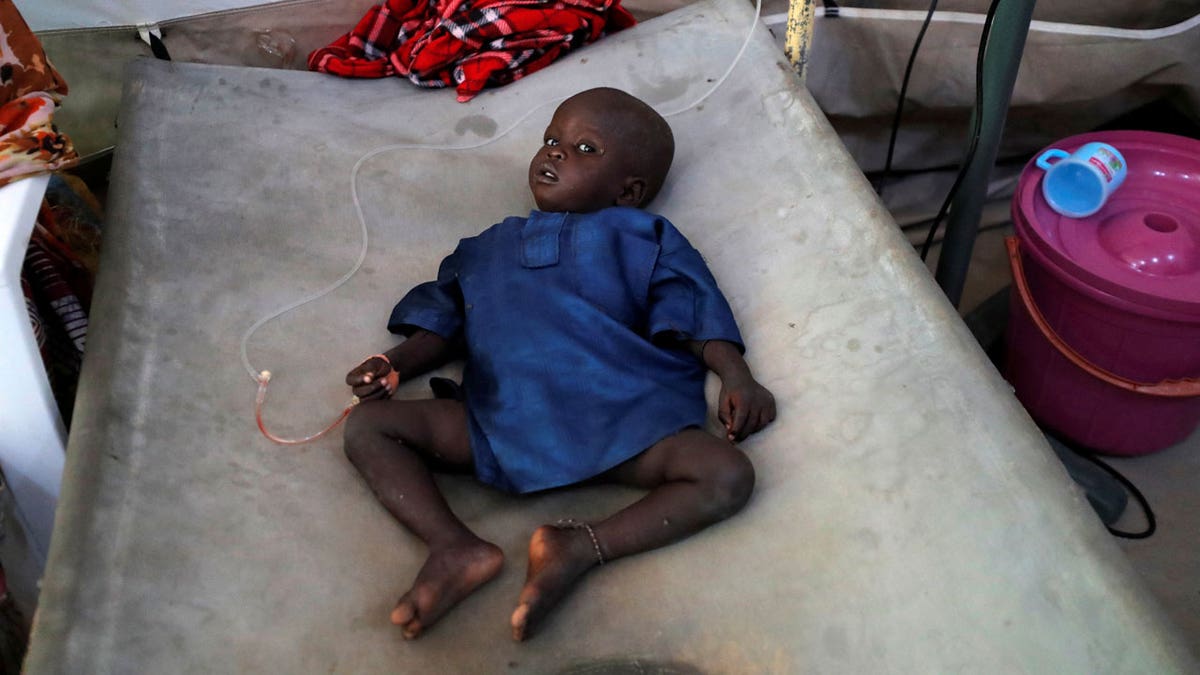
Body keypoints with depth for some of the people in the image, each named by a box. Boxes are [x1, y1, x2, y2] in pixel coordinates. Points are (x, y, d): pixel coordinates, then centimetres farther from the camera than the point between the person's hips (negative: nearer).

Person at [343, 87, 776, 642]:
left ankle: (586, 548, -25)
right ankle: (456, 547, -25)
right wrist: (396, 365, 6)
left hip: (622, 417, -2)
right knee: (368, 424, -9)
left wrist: (736, 376, -8)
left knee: (728, 474, -24)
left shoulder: (643, 239, 21)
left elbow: (693, 314, 9)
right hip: (500, 422, 3)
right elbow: (444, 323, 26)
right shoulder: (488, 248, 31)